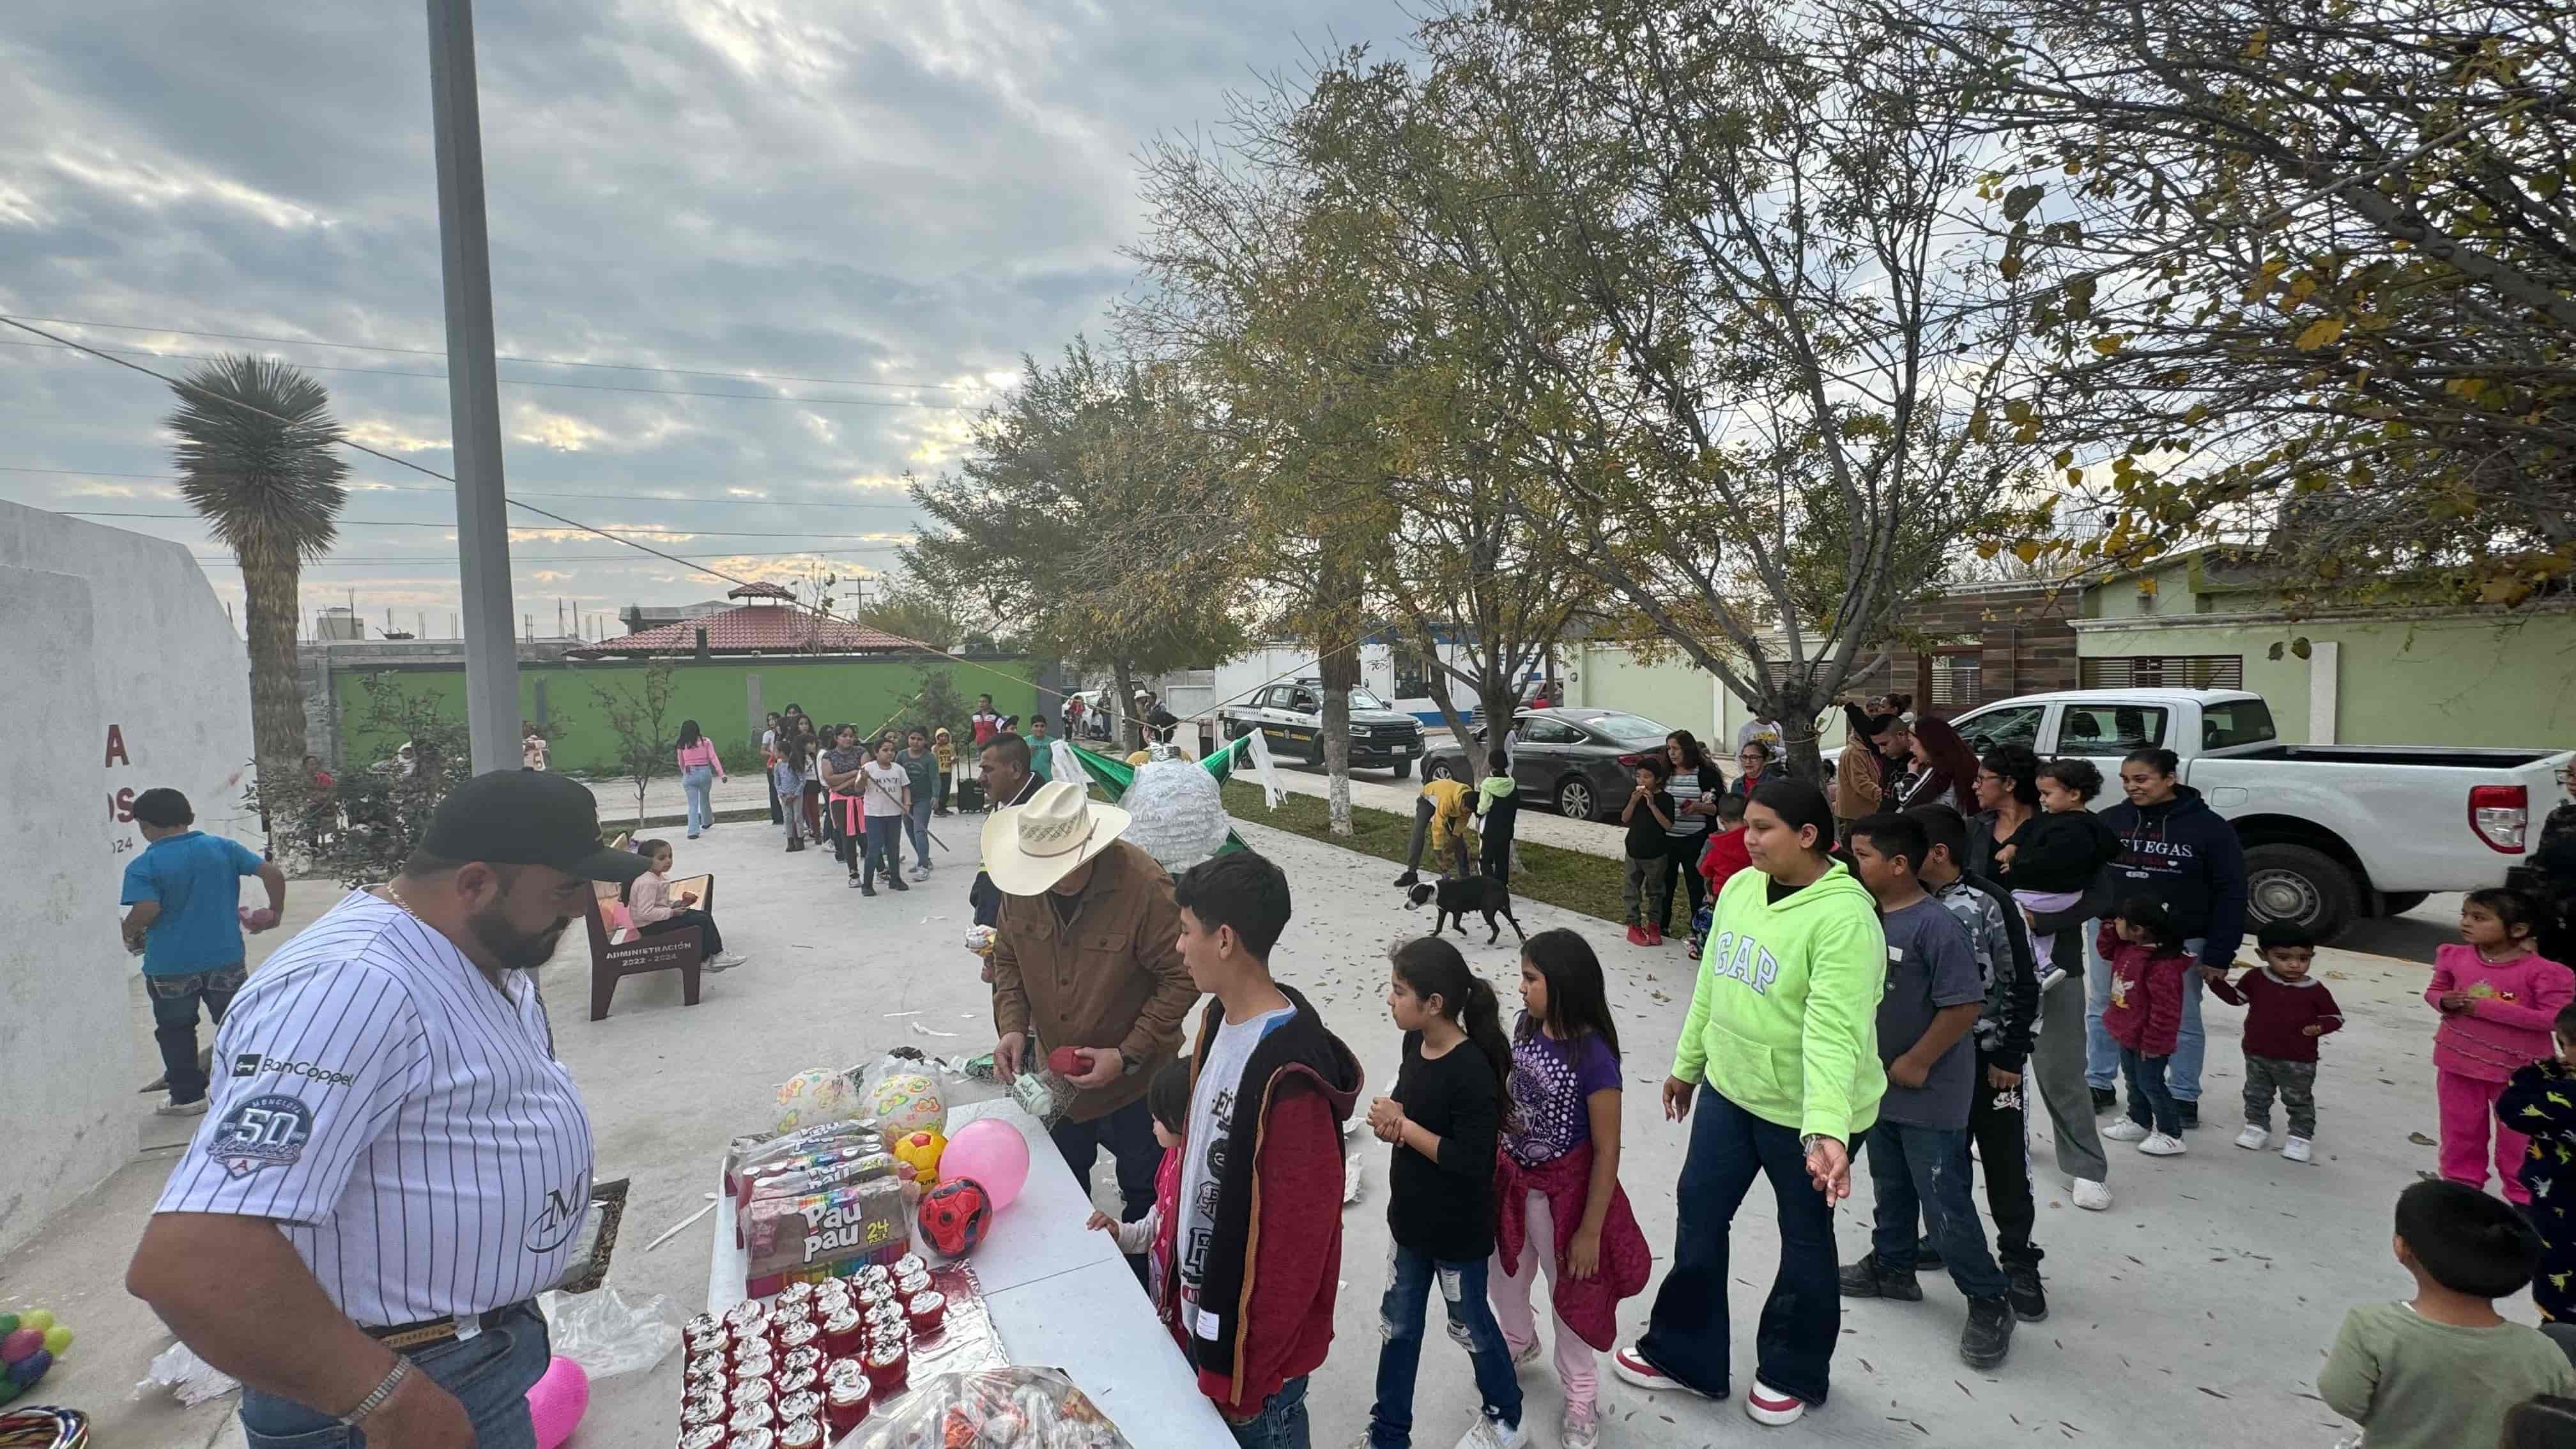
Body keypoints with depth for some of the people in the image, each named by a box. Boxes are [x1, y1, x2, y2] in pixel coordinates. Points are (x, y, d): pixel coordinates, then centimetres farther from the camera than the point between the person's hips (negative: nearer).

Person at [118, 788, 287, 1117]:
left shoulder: (143, 866, -10)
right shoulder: (223, 848, -2)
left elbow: (147, 910, -22)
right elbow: (272, 873, -7)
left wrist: (129, 933, -1)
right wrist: (275, 912, 6)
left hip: (170, 966, -2)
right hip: (226, 957, 2)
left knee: (176, 1031, 14)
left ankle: (187, 1096, 20)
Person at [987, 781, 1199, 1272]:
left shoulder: (1144, 886, -30)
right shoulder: (1021, 885, -13)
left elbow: (1181, 976, -23)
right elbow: (1008, 959, 2)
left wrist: (1129, 1055, -26)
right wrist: (1012, 1025, -14)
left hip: (1133, 1083, -5)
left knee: (1144, 1192, 17)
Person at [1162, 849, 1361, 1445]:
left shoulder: (1289, 1077, -31)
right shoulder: (1221, 1018, -5)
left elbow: (1296, 1238, -24)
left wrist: (1245, 1372, -14)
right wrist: (1187, 1303, 13)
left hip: (1250, 1331, -7)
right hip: (1200, 1308, 7)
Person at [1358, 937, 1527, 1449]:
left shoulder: (1473, 1072, -30)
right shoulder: (1416, 1044, -5)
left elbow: (1470, 1160, -29)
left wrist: (1403, 1127, -24)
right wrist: (1391, 1119, -13)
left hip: (1458, 1230, -7)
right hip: (1411, 1215, 7)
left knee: (1469, 1324, 17)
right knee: (1398, 1324, 20)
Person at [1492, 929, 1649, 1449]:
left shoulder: (1593, 1056, -28)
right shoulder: (1527, 1026, -9)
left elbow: (1607, 1153, -20)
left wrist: (1590, 1231, -14)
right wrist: (1498, 1169, 13)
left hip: (1563, 1192, -6)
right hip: (1513, 1179, 6)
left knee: (1571, 1293, 15)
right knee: (1502, 1272, 25)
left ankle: (1581, 1398, 41)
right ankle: (1519, 1342, 57)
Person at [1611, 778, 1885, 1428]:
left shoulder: (1844, 917, -25)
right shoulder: (1738, 889, -1)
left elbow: (1834, 1031, -33)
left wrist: (1827, 1130, -42)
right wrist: (1686, 1064, 17)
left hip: (1803, 1111, -7)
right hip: (1728, 1089, 7)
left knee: (1804, 1241, 16)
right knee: (1698, 1216, 17)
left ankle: (1793, 1372, 40)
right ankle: (1683, 1353, 37)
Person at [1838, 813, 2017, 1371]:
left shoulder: (1935, 925, -24)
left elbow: (1965, 1005, -24)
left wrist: (1915, 1064, -18)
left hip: (1929, 1095, -8)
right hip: (1880, 1086, 8)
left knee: (1945, 1205, 2)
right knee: (1891, 1189, 23)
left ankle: (1990, 1302, 21)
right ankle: (1892, 1268, 40)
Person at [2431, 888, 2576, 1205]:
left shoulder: (2542, 971, -18)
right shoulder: (2454, 957, -6)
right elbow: (2434, 991, 7)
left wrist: (2486, 1007, -25)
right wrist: (2445, 1001, -16)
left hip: (2516, 1067, -3)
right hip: (2458, 1061, 3)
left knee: (2518, 1136, 13)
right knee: (2460, 1131, 17)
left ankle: (2523, 1196, 31)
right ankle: (2460, 1184, 33)